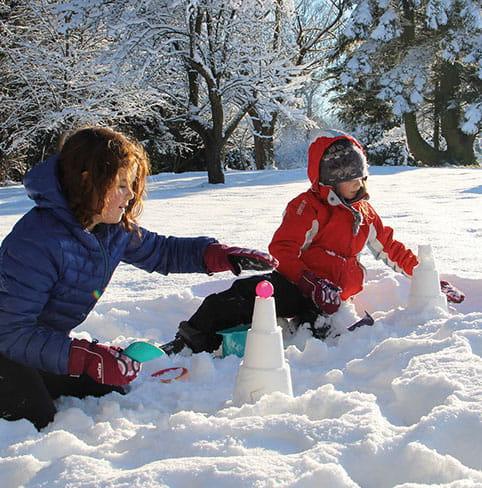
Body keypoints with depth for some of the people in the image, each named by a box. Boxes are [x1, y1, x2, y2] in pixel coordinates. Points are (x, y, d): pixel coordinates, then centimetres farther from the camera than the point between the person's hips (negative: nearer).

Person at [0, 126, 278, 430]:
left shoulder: (116, 229, -7)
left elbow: (161, 252, 10)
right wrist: (87, 358, -39)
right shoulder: (36, 242, -32)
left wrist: (221, 255, -6)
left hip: (49, 346, 7)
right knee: (38, 422, -22)